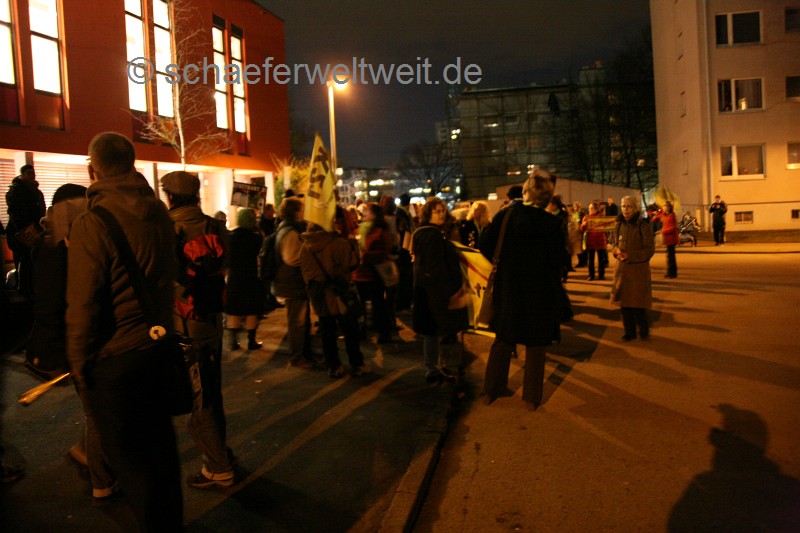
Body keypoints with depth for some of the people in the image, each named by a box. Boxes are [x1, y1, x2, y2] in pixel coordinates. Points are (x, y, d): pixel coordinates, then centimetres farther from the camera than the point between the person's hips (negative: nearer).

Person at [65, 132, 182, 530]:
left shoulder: (91, 224, -19)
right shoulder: (159, 213, 2)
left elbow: (82, 305, -16)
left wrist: (79, 363, -5)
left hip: (114, 358, -7)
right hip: (158, 346, 7)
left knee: (127, 454, 8)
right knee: (159, 440, 21)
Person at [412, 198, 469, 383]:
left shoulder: (423, 232, 15)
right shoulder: (432, 234, -17)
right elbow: (436, 266, -22)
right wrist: (451, 289, -17)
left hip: (426, 289, 10)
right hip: (435, 290, -10)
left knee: (433, 331, 16)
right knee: (435, 331, -2)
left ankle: (434, 368, 25)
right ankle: (433, 370, 7)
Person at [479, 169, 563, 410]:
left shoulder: (505, 215, -8)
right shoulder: (552, 223, -12)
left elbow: (486, 248, -6)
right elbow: (557, 263, -9)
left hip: (508, 289, 2)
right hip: (540, 291, -2)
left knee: (503, 340, 18)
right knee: (535, 345, 12)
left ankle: (491, 390, 25)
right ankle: (532, 397, 20)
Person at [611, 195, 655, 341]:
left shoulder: (644, 226, -9)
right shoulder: (620, 225, 6)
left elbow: (649, 250, -10)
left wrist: (629, 255, -18)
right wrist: (617, 250, -6)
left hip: (639, 270, -5)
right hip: (622, 270, 5)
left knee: (637, 304, 0)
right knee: (624, 302, 7)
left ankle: (643, 329, 23)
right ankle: (629, 332, 21)